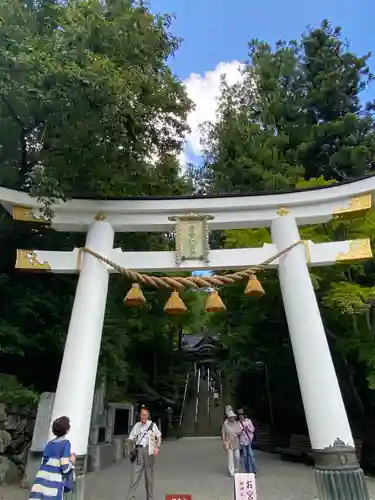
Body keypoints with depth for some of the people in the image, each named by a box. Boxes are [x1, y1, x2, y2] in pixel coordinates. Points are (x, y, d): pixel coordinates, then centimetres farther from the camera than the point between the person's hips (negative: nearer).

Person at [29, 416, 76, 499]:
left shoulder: (49, 444, 14)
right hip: (53, 485, -6)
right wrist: (72, 462, 11)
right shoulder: (66, 443, -6)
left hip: (40, 483, 6)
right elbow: (65, 468, -10)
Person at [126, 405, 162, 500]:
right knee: (135, 473, -6)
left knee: (149, 474, 7)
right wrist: (133, 441, -6)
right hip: (138, 450, 1)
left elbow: (159, 436, 8)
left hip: (148, 450, -1)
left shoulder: (152, 425, 2)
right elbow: (130, 439, 12)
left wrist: (157, 447, -3)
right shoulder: (136, 425, 6)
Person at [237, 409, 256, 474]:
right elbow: (237, 433, -1)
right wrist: (241, 430, -19)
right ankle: (247, 471, 16)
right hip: (242, 441, 1)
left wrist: (247, 427, -15)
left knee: (251, 454, -8)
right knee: (245, 456, 4)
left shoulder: (248, 421, 0)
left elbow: (252, 430, 3)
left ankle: (253, 470, 1)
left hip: (249, 440, -1)